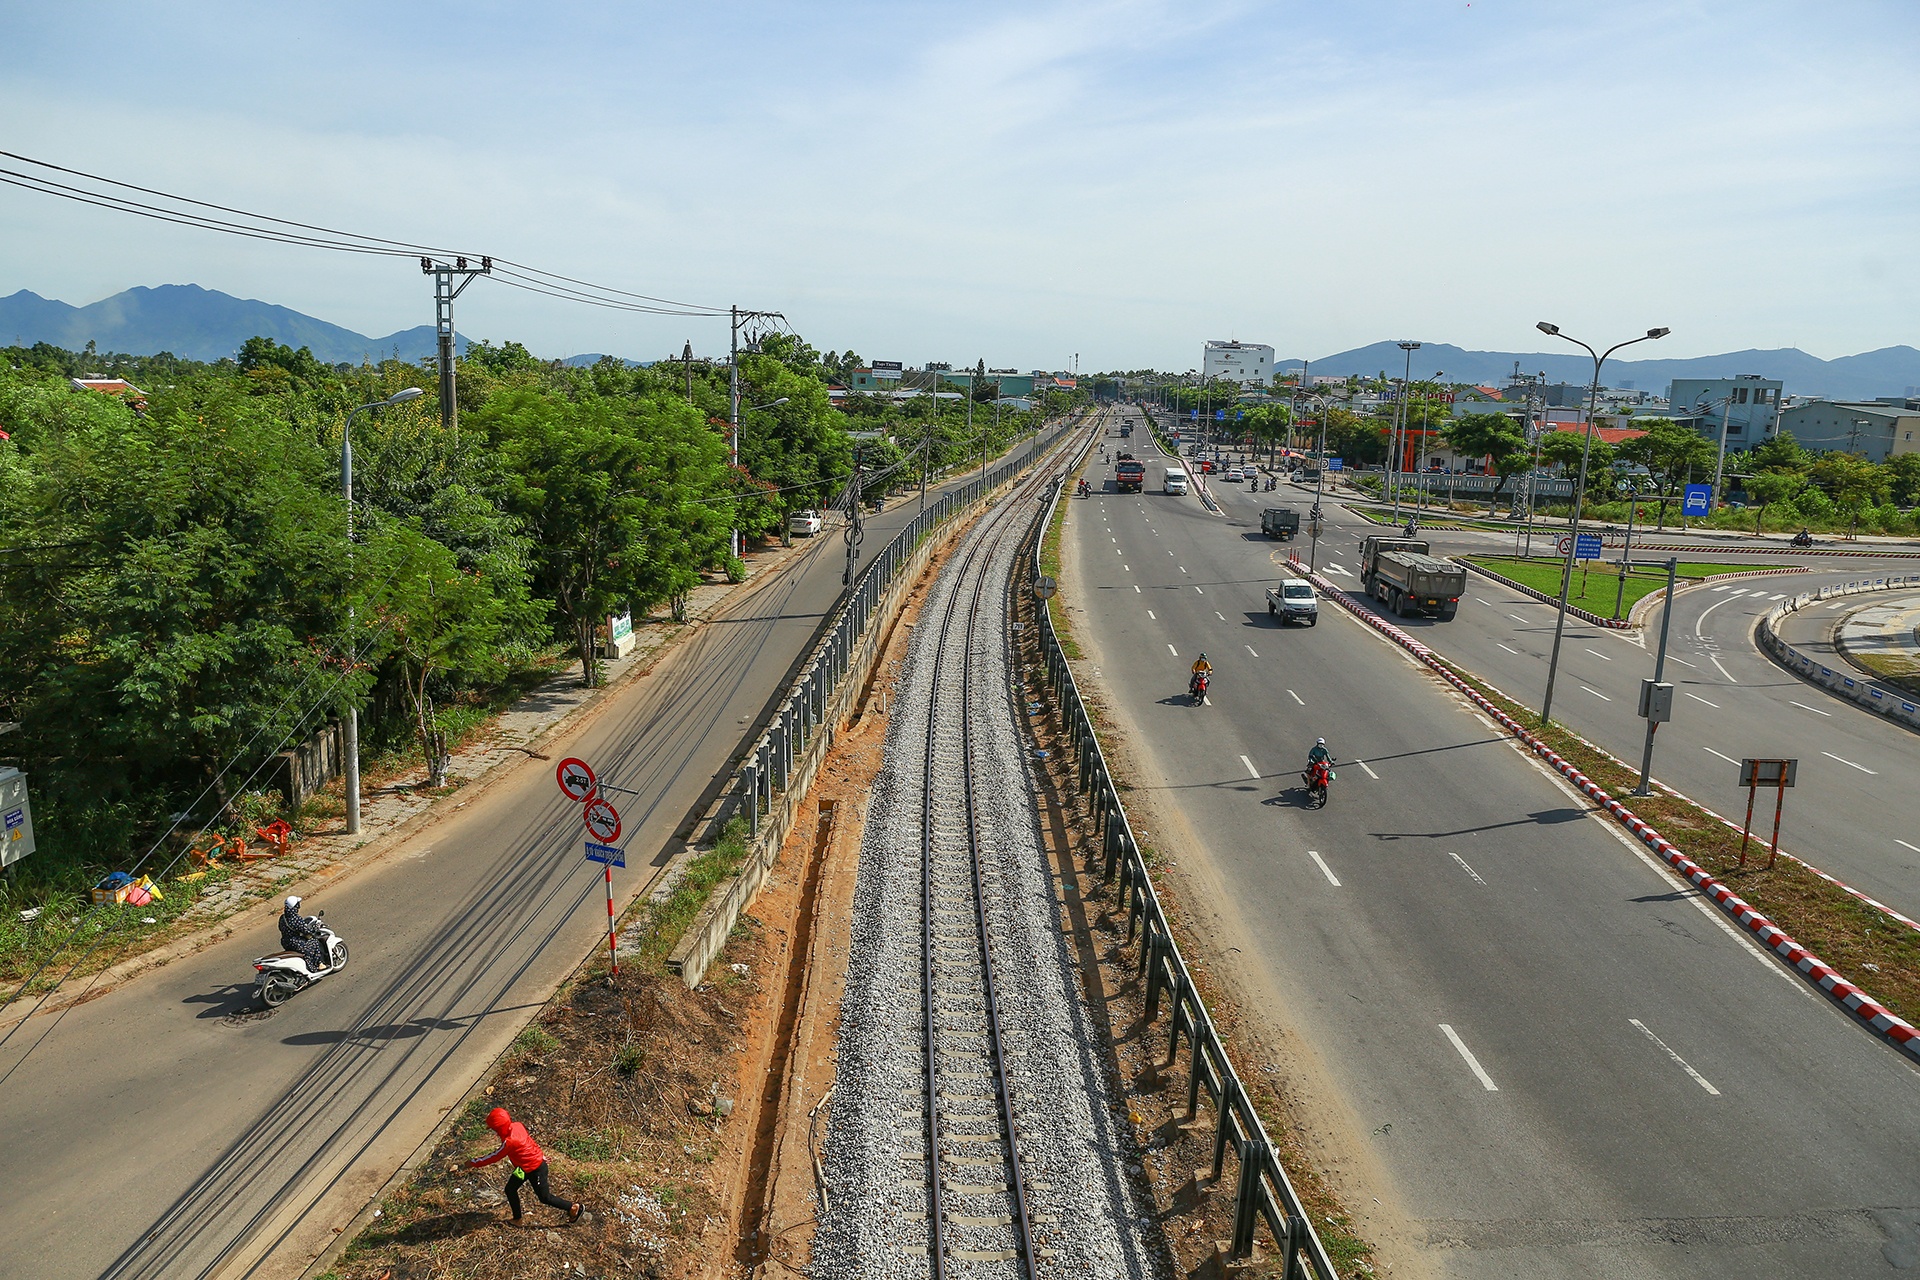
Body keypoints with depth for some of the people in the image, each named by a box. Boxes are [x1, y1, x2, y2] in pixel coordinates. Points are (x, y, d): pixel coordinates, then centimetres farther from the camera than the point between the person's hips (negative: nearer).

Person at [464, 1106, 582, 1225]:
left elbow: (494, 1157, -21)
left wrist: (473, 1163, -9)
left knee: (545, 1197, 8)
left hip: (535, 1169, -9)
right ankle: (517, 1219, 31)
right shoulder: (516, 1125, -10)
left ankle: (573, 1208, 21)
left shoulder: (509, 1142, -33)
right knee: (510, 1189, 15)